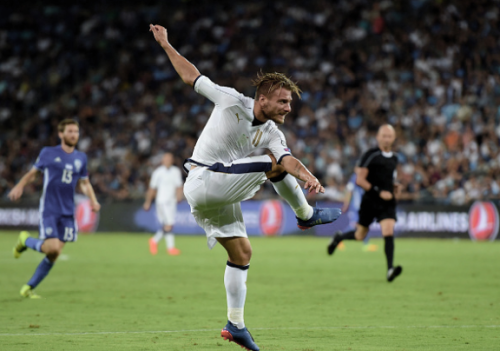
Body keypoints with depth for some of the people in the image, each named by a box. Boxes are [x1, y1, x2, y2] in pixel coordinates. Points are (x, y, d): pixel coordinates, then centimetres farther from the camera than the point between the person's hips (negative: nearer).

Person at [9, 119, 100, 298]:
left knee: (54, 255, 1)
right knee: (52, 248, -18)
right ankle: (25, 240, 13)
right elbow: (32, 173, 10)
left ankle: (29, 288, 14)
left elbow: (84, 183, 20)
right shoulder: (48, 153, 1)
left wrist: (93, 200, 2)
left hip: (67, 212, 4)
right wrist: (19, 186, -7)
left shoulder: (81, 158, 11)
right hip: (49, 210, -4)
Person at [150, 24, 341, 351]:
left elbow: (288, 158, -19)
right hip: (204, 180, -7)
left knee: (242, 252, 6)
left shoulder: (272, 135, 2)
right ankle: (306, 215, 5)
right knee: (273, 164, -12)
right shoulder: (231, 101, -12)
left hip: (222, 194, 7)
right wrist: (165, 44, 2)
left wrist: (307, 175, -41)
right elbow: (191, 76, -1)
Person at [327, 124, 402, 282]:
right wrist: (379, 192, -19)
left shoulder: (394, 159, 12)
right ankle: (338, 238, 42)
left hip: (387, 202, 4)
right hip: (370, 202, -4)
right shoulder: (371, 155, -10)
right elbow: (359, 180, -13)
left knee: (388, 233, -16)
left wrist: (394, 186, 8)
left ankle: (390, 269, -21)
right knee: (360, 236, 10)